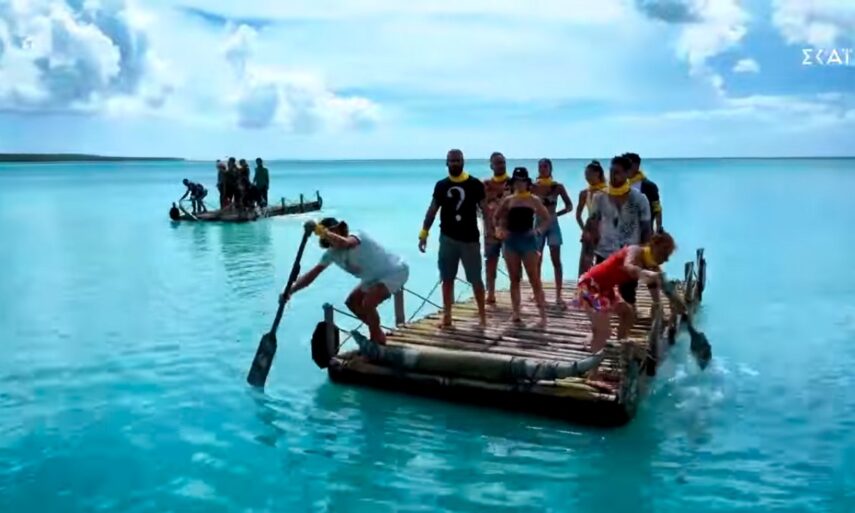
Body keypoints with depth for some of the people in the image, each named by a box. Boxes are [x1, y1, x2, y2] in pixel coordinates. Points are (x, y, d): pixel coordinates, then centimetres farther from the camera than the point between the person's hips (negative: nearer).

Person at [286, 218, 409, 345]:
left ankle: (377, 339, 3)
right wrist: (290, 290, -18)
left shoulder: (357, 236, -28)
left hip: (395, 272, -9)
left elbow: (343, 243, -54)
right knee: (352, 302, 7)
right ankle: (377, 334, 23)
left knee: (367, 304, -22)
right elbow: (312, 274, -8)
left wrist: (323, 232, -47)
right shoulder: (332, 253, -7)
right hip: (375, 277, 9)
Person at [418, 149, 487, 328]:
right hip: (447, 238, 2)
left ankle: (482, 315, 17)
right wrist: (424, 233, 1)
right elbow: (432, 210, 5)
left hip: (470, 239, -2)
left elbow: (485, 208, -3)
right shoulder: (441, 185, 3)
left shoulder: (475, 184, -5)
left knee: (475, 279, 5)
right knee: (447, 279, 6)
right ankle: (446, 316, 13)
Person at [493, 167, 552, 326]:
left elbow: (548, 219, 3)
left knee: (534, 278, -4)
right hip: (511, 241, 3)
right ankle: (515, 313, 13)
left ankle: (543, 314, -2)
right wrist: (501, 230, -3)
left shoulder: (534, 200, 1)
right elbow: (496, 218, 15)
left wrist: (538, 230, -13)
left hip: (528, 240, -2)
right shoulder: (508, 200, 7)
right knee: (514, 279, 6)